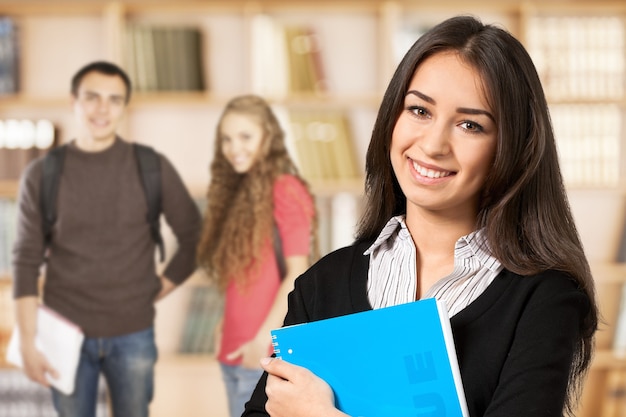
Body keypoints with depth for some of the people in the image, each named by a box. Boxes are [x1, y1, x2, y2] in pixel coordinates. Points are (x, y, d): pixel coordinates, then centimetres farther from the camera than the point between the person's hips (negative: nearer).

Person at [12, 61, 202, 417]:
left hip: (133, 334, 0)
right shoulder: (42, 174, -1)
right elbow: (27, 262, 0)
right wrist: (28, 343, -5)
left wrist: (161, 287, -1)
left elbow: (194, 238, 7)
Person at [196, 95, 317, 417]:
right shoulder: (236, 191, 15)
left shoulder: (285, 191, -9)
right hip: (234, 350, 8)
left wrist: (263, 338, -18)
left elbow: (297, 274, -14)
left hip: (267, 352, -8)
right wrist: (228, 323, 10)